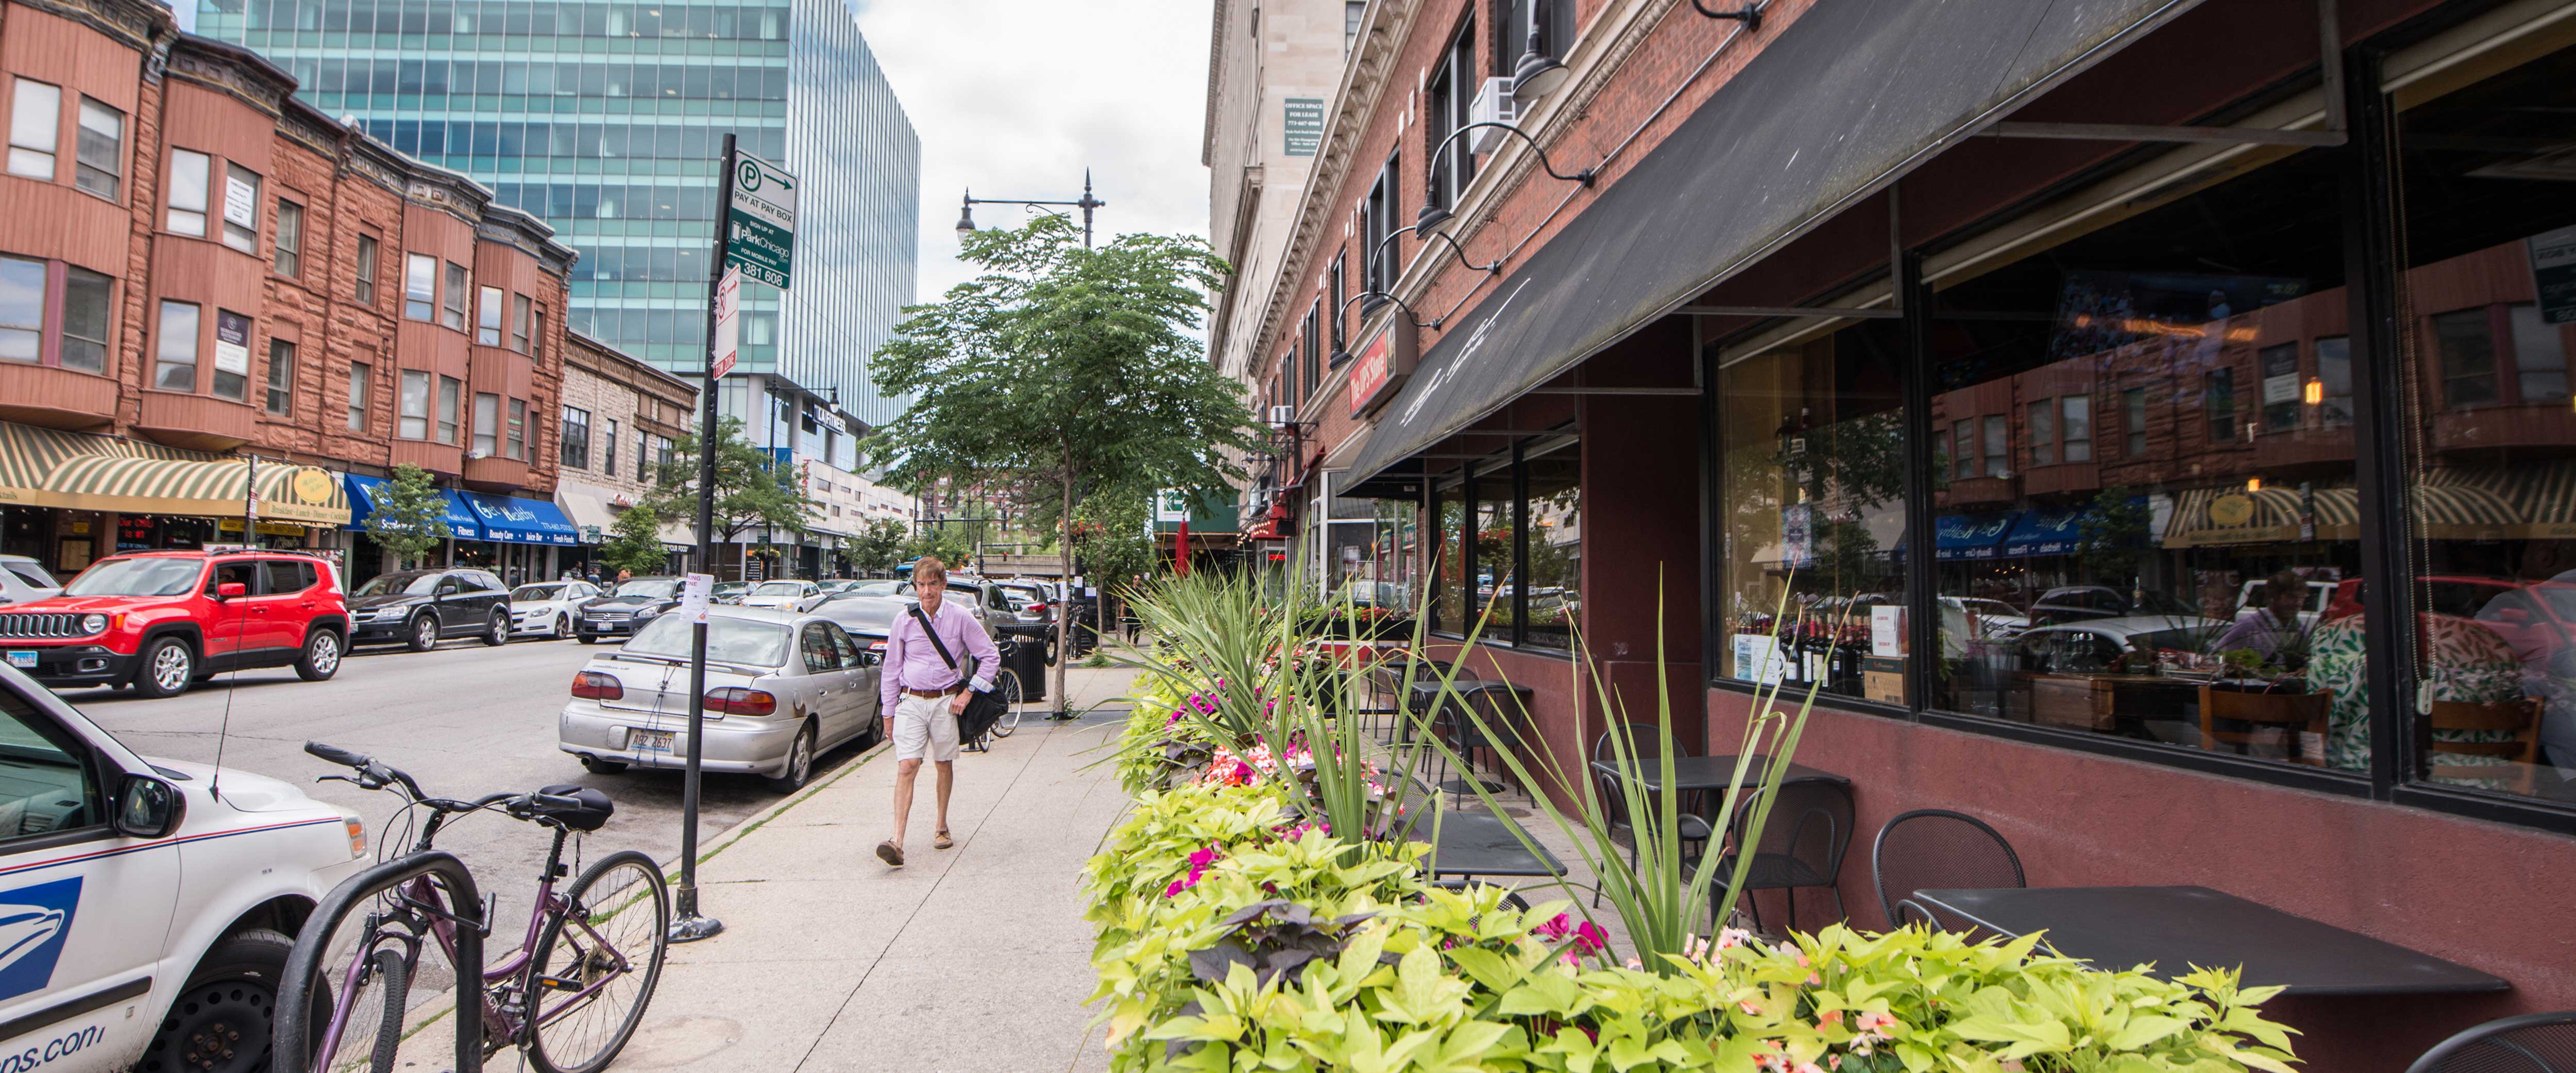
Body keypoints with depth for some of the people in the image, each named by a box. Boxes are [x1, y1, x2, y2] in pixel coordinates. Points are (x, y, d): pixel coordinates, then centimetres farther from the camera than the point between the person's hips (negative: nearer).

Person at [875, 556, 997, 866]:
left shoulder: (961, 617, -4)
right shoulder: (904, 621, 1)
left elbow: (990, 656, 2)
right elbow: (892, 668, 10)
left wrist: (967, 693, -4)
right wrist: (888, 713, 9)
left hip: (946, 702, 0)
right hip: (911, 702, 0)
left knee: (945, 765, 11)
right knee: (906, 767, -11)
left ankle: (941, 827, 30)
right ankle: (897, 842, -16)